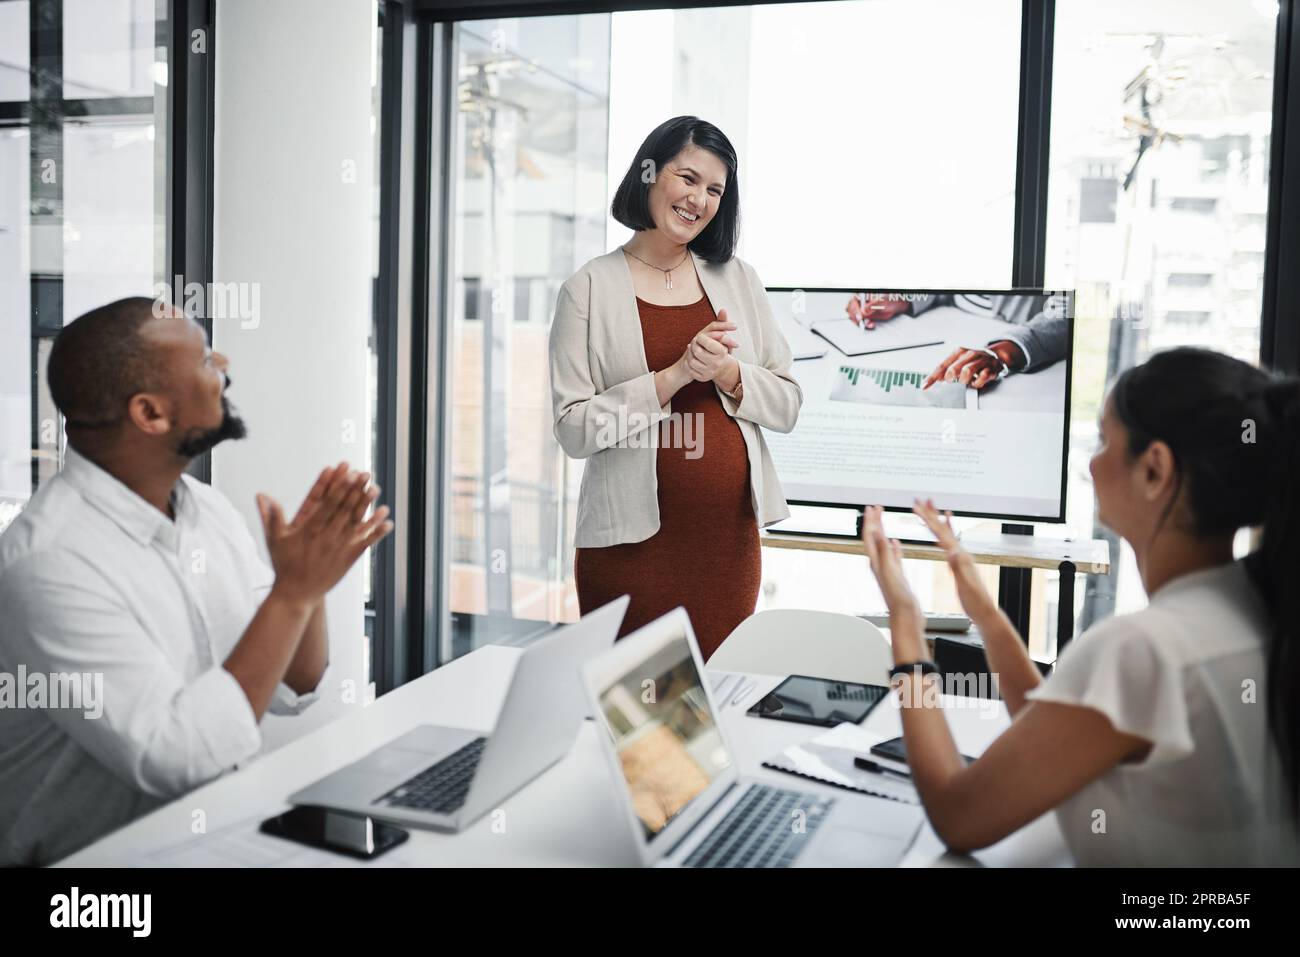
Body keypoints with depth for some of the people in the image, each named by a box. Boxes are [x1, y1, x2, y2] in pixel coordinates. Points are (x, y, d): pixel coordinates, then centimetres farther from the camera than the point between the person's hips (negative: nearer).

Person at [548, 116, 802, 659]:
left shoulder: (736, 278, 11)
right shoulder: (590, 289, -1)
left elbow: (787, 406, 8)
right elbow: (574, 430, -9)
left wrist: (726, 372, -11)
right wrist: (676, 375, -16)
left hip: (730, 533, 4)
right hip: (633, 540, -3)